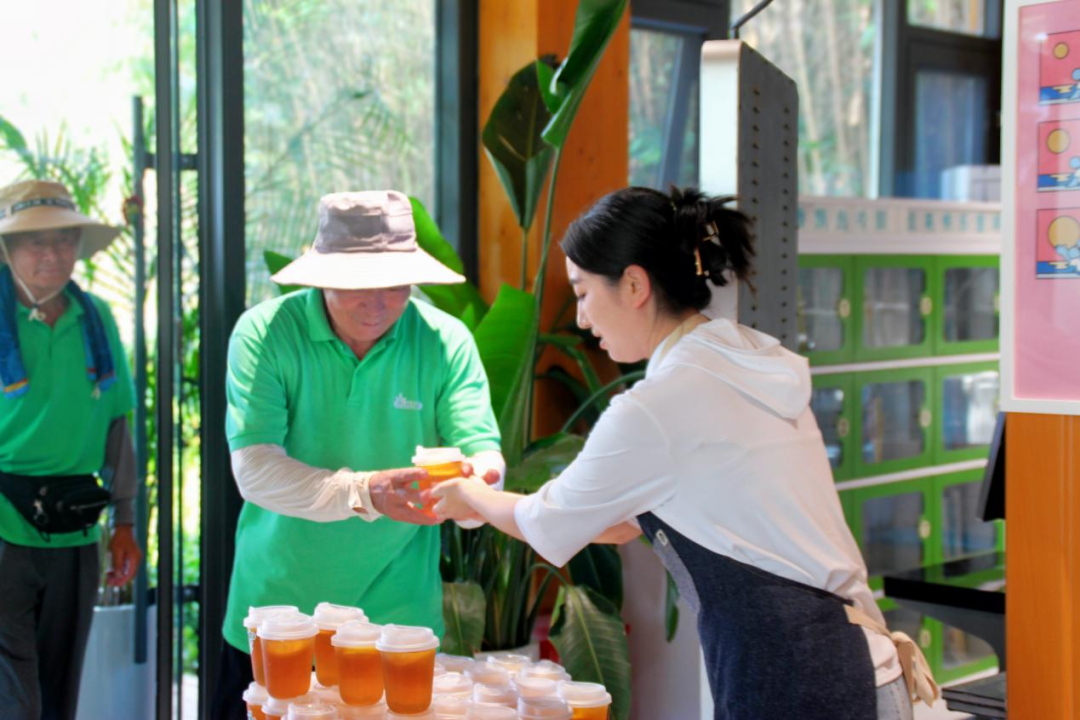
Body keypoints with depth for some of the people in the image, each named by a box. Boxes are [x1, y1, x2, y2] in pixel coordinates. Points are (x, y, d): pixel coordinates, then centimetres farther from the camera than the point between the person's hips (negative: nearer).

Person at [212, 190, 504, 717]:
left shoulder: (446, 341, -4)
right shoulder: (264, 333, -10)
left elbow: (482, 449, -10)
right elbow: (253, 469, -20)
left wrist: (480, 474, -36)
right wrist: (364, 492, -34)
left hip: (399, 613, 1)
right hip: (275, 610, -1)